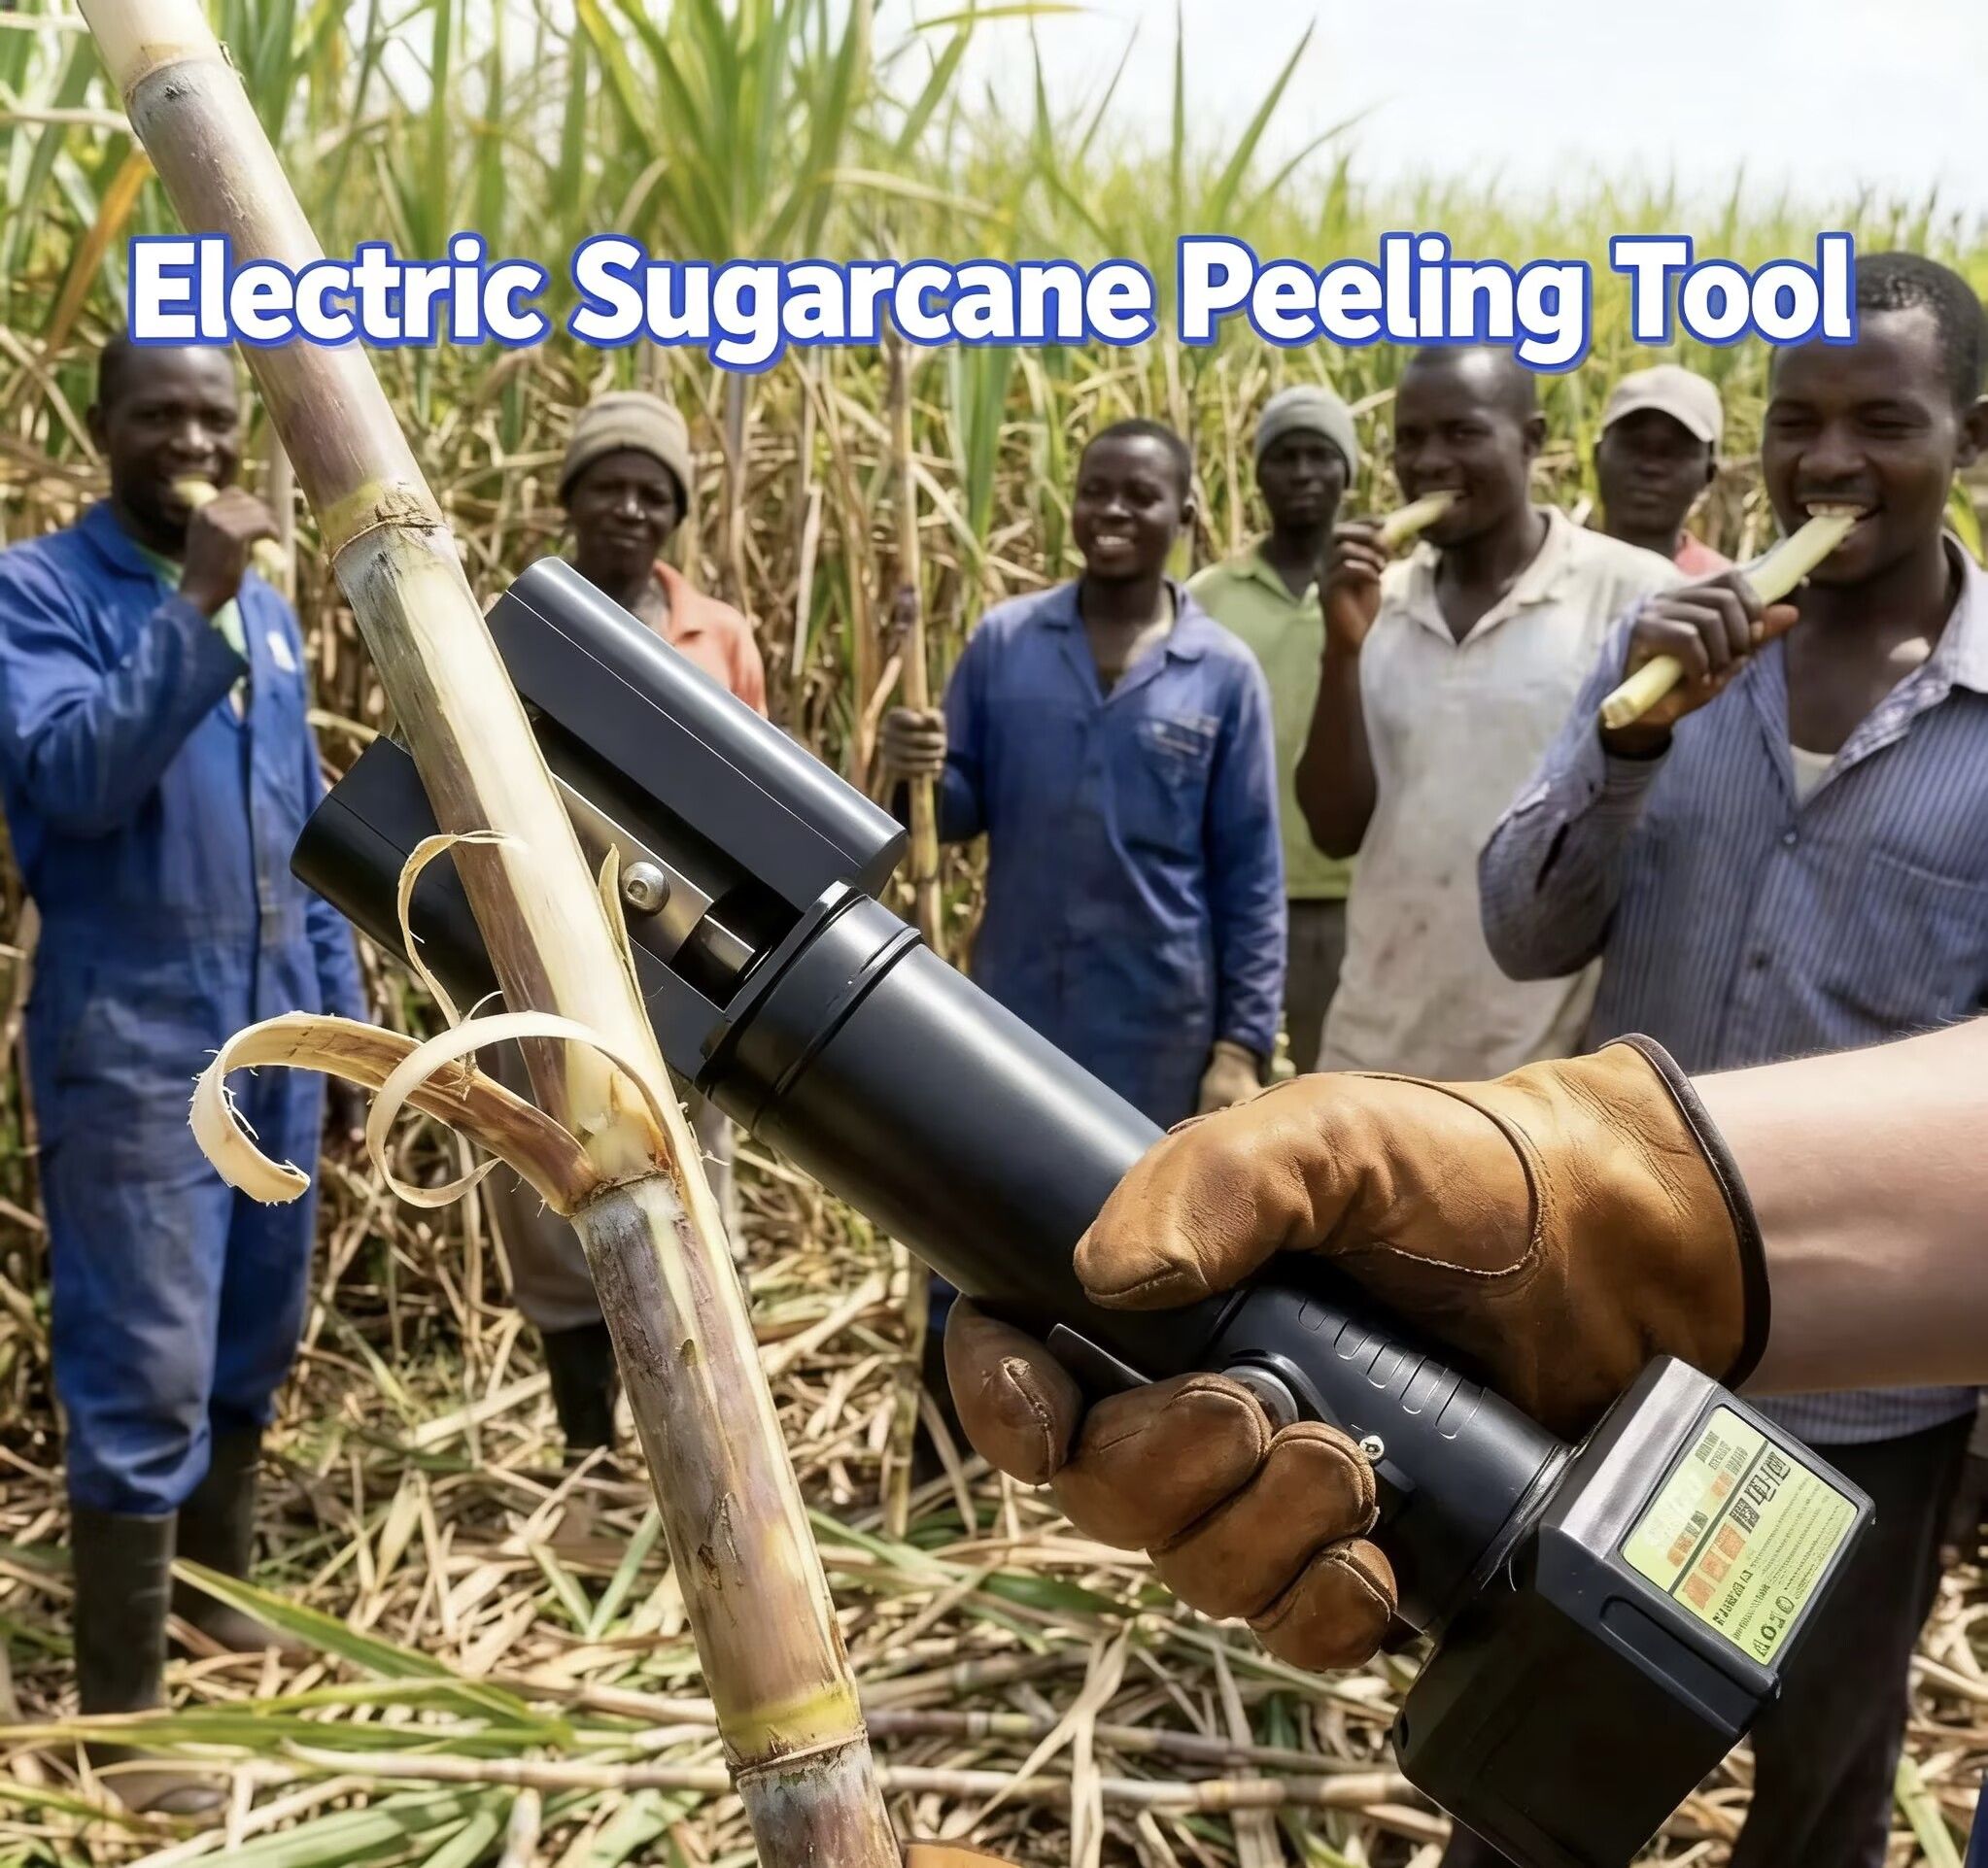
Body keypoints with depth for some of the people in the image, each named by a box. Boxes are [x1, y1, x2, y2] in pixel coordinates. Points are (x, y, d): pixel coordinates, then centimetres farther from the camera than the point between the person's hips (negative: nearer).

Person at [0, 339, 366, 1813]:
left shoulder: (268, 602, 13)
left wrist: (343, 1007, 15)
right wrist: (194, 607, -27)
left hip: (272, 1029, 7)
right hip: (134, 1040, -7)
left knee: (255, 1349, 17)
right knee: (145, 1376, -5)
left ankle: (217, 1601, 36)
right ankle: (120, 1716, 6)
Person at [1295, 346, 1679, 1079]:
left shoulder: (1631, 592, -9)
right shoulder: (1380, 601, 6)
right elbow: (1335, 826, 2)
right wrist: (1343, 648, -10)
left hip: (1553, 1059, -4)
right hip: (1375, 1052, 5)